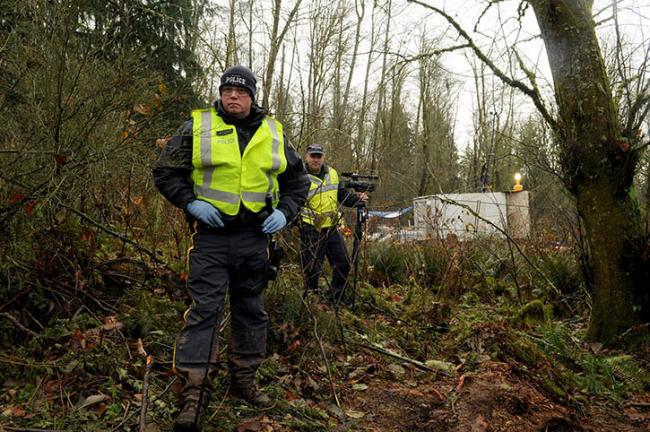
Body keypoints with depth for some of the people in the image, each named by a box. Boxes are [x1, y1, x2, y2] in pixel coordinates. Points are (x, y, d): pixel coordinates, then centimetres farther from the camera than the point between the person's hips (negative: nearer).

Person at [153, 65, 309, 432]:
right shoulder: (198, 127, 1)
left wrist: (285, 212, 1)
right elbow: (165, 172, 4)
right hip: (211, 235, -3)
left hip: (255, 238, 3)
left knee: (251, 310, 12)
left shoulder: (273, 133, 8)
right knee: (205, 309, -6)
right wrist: (190, 202, -10)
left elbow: (298, 181, 16)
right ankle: (195, 391, 1)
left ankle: (245, 378, 29)